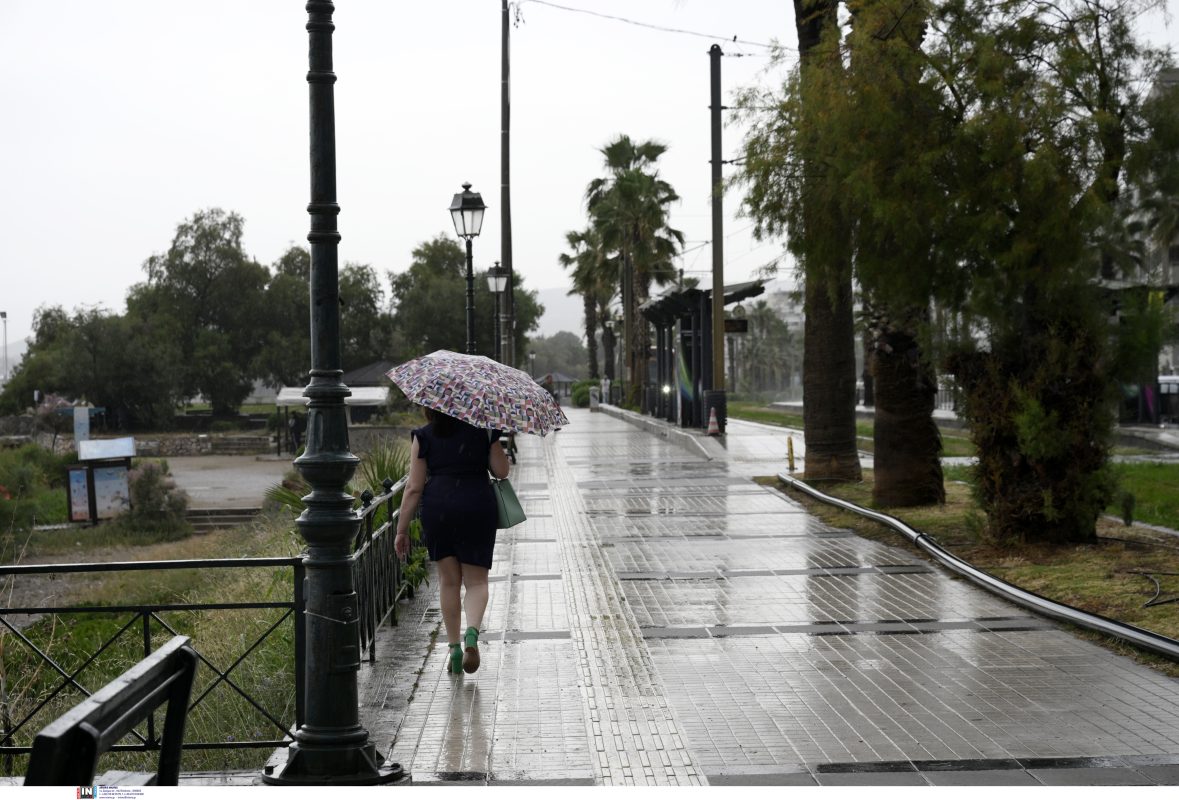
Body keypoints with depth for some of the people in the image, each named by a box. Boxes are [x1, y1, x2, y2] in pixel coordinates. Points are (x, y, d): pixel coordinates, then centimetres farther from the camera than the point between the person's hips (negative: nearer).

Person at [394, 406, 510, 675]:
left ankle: (453, 646, 10)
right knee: (476, 581, 7)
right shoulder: (483, 430, 3)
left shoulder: (423, 436, 2)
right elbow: (502, 471, 1)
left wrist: (402, 529, 4)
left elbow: (414, 487, -1)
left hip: (437, 509, 0)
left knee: (448, 580, 12)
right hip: (477, 507, 0)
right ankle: (472, 632, -19)